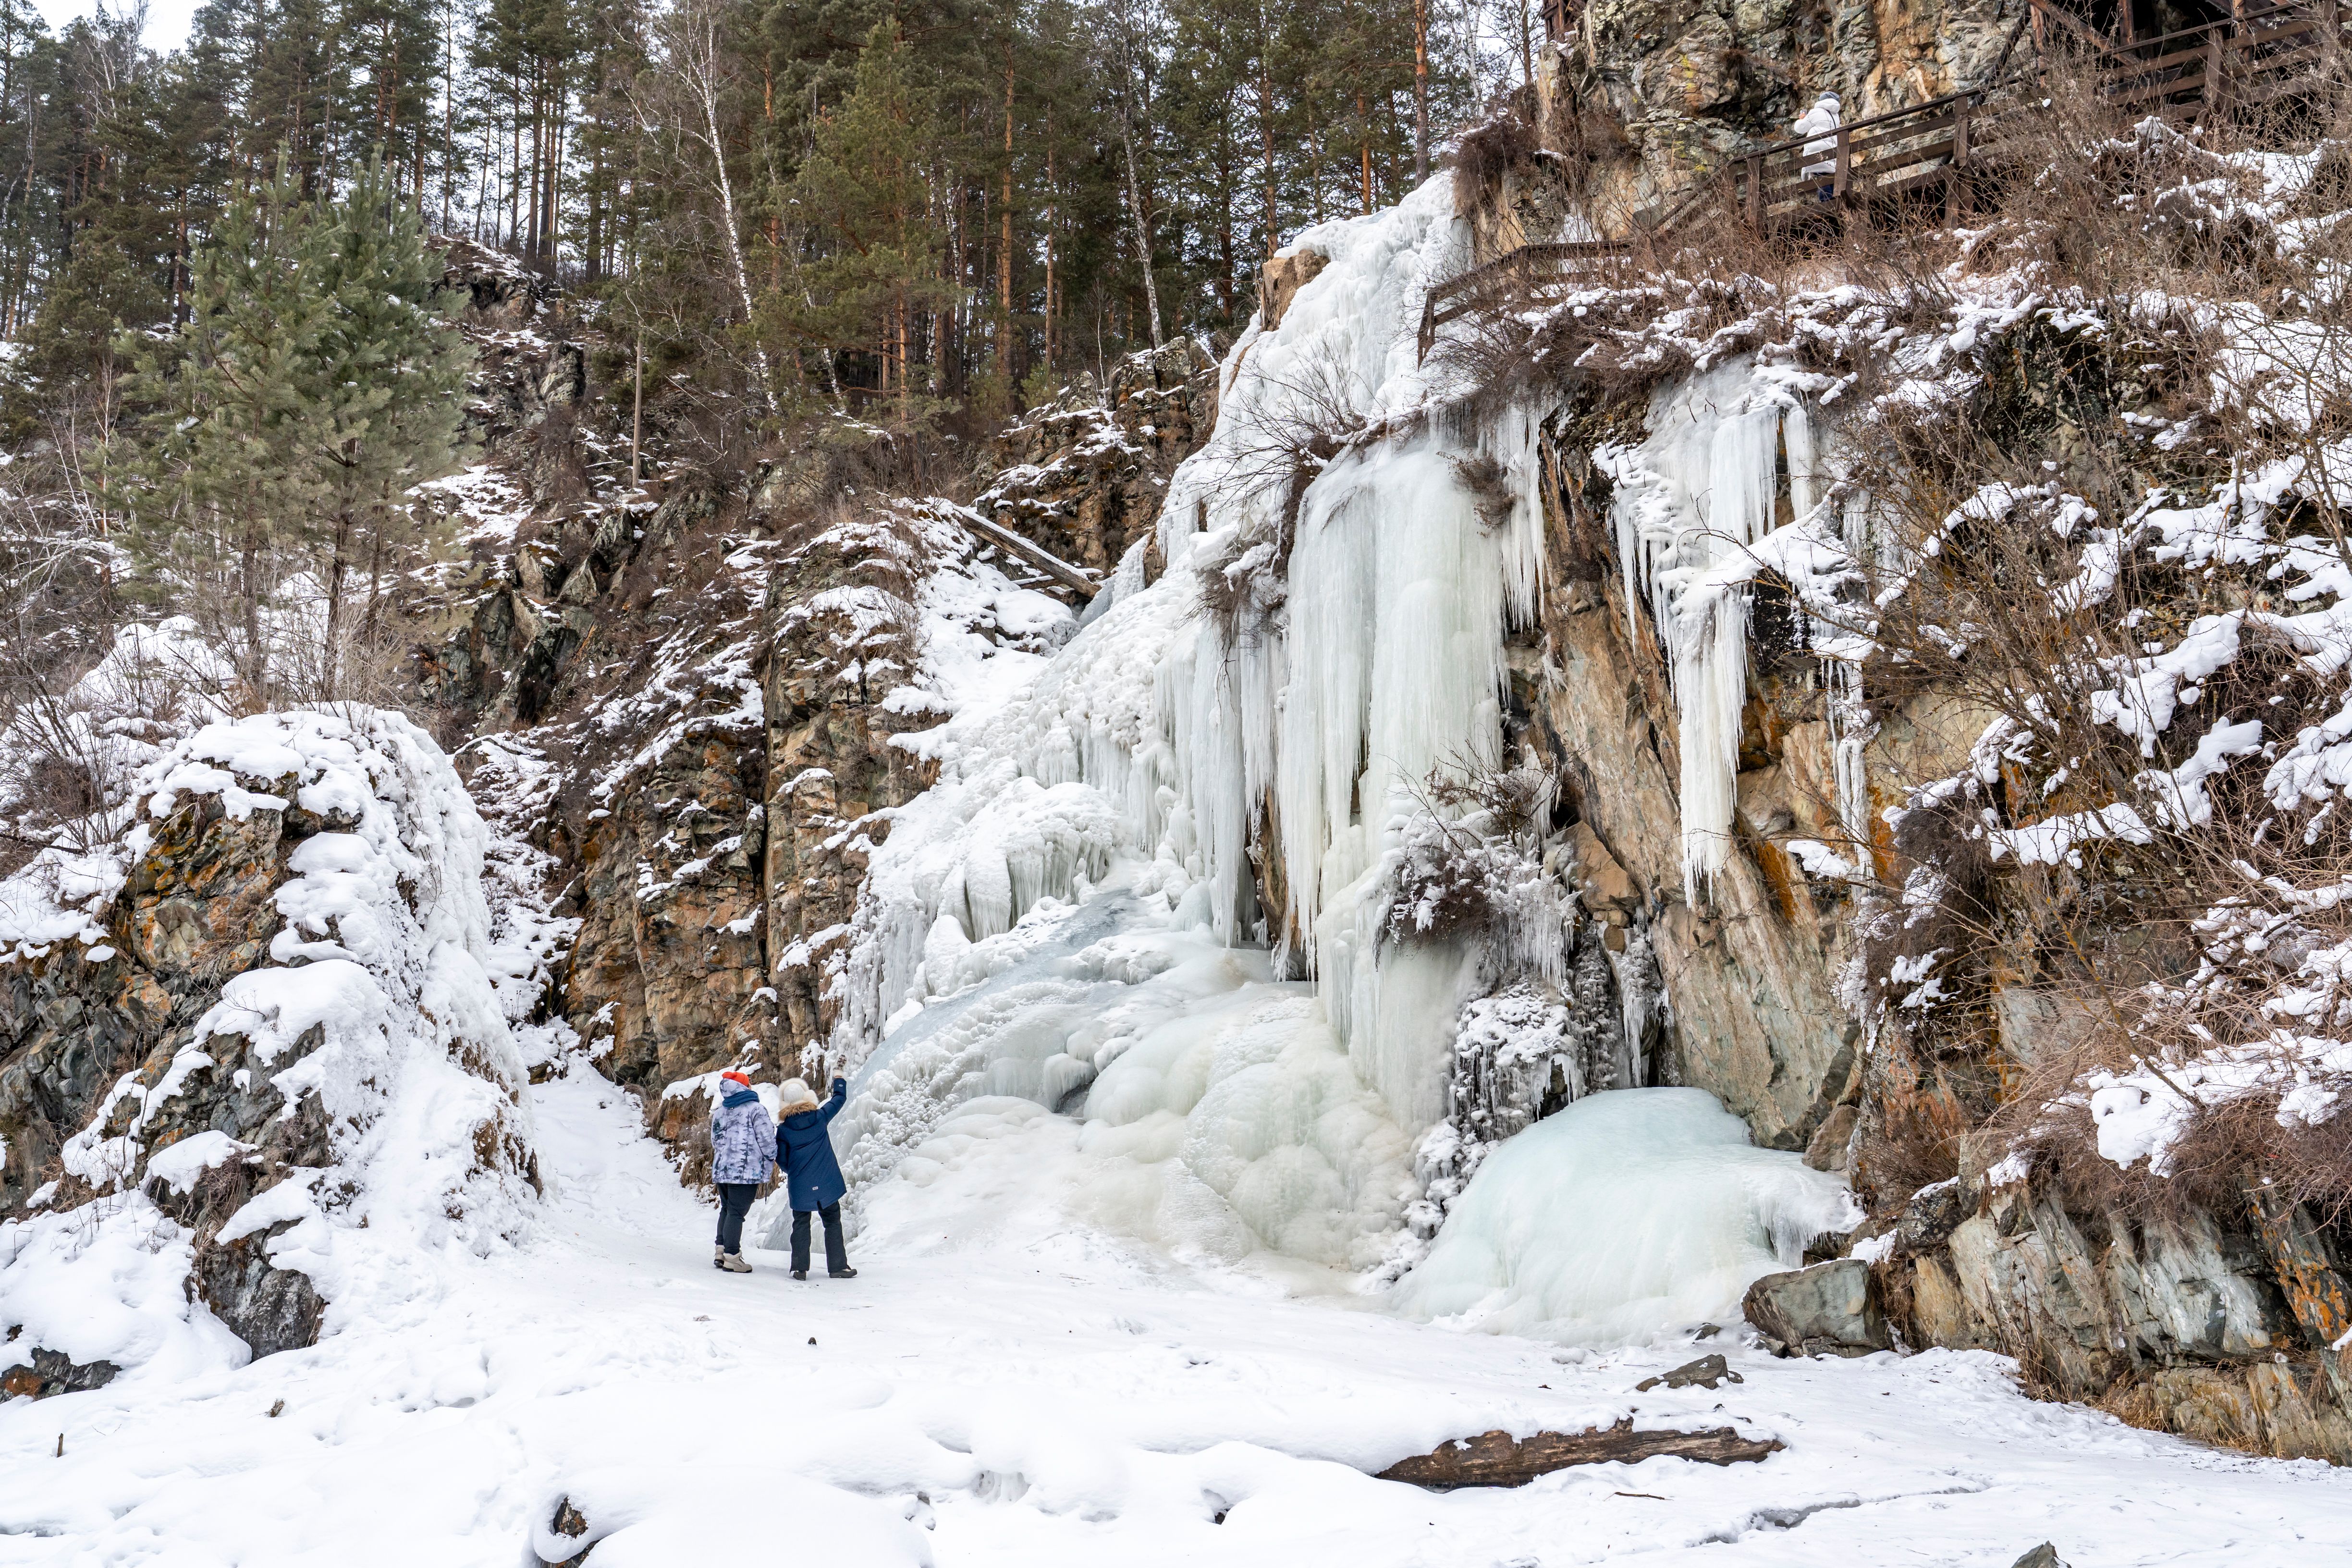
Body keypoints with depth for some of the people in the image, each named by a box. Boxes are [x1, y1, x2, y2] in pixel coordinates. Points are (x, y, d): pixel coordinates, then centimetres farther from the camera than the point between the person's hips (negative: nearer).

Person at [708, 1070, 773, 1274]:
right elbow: (767, 1140, -9)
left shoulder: (720, 1111, 13)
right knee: (737, 1213, -6)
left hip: (721, 1170, 7)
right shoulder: (755, 1110, -8)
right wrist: (771, 1158, 11)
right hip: (747, 1171, -7)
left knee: (726, 1209, 18)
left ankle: (721, 1252, 16)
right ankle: (732, 1257, -5)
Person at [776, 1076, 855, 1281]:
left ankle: (800, 1268, 4)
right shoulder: (820, 1118, -3)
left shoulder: (783, 1129, -4)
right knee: (833, 1222, 9)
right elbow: (839, 1098, 12)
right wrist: (839, 1080, 29)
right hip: (827, 1183, 0)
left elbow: (781, 1158, 1)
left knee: (801, 1225, 9)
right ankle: (838, 1266, 8)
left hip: (799, 1186, 0)